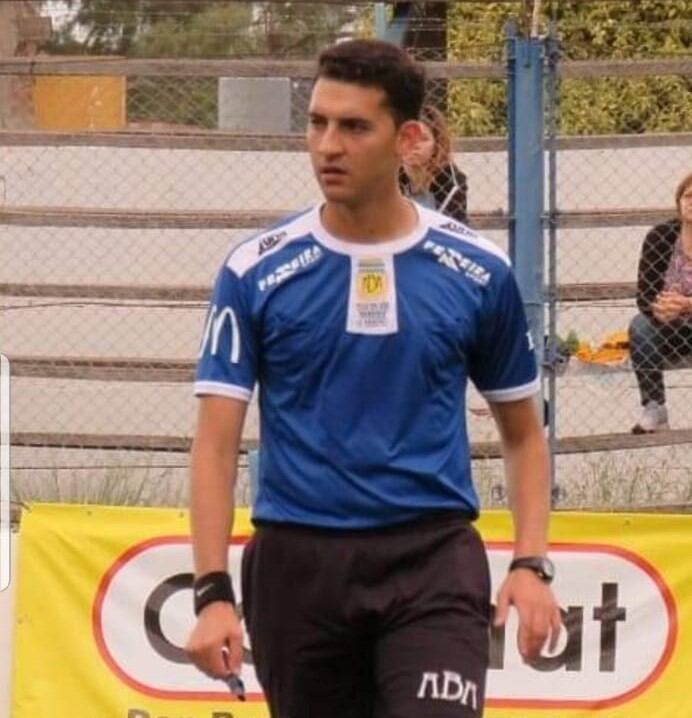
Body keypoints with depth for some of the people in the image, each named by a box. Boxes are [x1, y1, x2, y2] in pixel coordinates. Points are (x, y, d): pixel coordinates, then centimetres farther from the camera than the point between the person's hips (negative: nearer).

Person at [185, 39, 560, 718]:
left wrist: (531, 565, -1)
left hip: (433, 559, -1)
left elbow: (522, 432, 13)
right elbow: (215, 443, -2)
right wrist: (213, 591, -12)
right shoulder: (256, 272, 0)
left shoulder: (477, 272, 3)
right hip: (298, 562, 1)